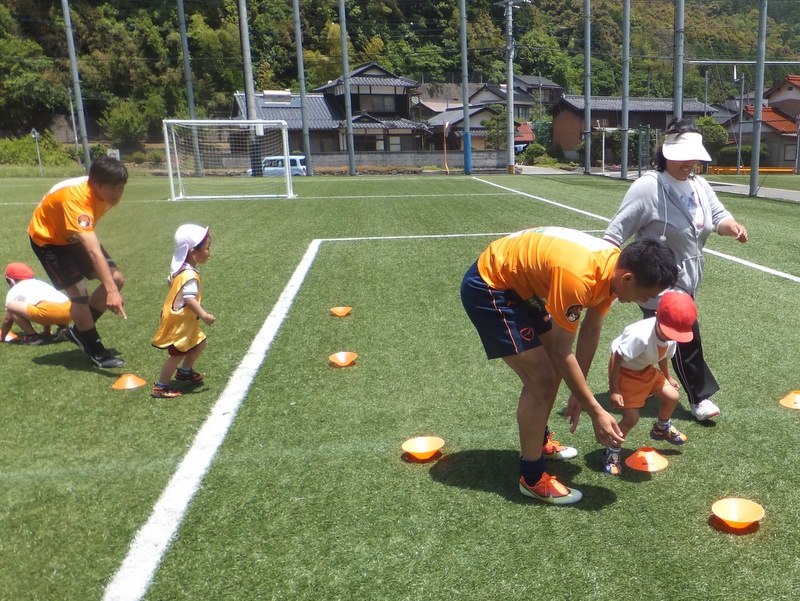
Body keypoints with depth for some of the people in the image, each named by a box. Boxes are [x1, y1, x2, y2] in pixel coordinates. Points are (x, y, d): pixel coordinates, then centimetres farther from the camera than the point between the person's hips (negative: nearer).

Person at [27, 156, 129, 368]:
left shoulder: (109, 192, -17)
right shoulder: (75, 197, -39)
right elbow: (93, 251, -48)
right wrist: (111, 291, -54)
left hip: (75, 237, 7)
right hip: (48, 238, -7)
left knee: (116, 278, -7)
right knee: (79, 292, -20)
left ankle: (79, 331, 13)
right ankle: (95, 350, 1)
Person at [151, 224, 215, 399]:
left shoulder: (179, 267, 6)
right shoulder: (190, 276, -26)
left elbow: (170, 281, 24)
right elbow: (190, 299, -34)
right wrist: (204, 315, -39)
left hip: (186, 321, 10)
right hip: (179, 322, -10)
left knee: (199, 344, 21)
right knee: (177, 354, -2)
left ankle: (185, 371, 41)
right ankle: (160, 387, 9)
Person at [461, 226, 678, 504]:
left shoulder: (614, 266, -8)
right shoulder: (577, 277, -36)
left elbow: (591, 328, 4)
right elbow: (562, 352, -25)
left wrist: (579, 393, 8)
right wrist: (596, 412, -18)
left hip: (519, 282, 9)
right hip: (488, 287, -9)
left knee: (552, 369, 15)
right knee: (541, 378, -11)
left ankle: (537, 441, 38)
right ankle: (531, 478, 5)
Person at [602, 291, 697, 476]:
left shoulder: (671, 336, -14)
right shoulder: (640, 335, -39)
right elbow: (615, 359, -32)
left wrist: (668, 377, 21)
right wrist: (614, 391, -27)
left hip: (646, 370, 7)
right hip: (625, 372, -7)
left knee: (672, 396, 8)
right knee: (631, 417, -12)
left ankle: (661, 429, 41)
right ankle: (612, 452, 12)